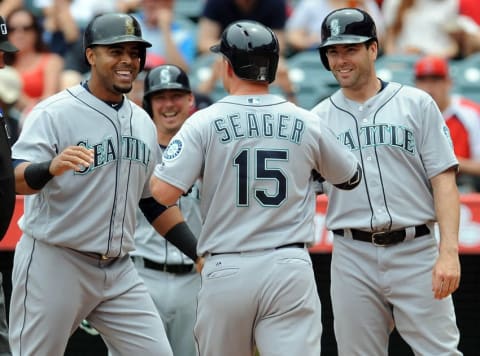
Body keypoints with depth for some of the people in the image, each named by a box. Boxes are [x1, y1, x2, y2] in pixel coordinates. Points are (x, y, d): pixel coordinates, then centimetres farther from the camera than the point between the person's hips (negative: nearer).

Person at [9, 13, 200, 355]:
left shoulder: (143, 122, 12)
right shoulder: (55, 112, -10)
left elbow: (155, 201, 21)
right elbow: (13, 181, -21)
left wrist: (201, 254, 12)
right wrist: (51, 167, -42)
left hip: (119, 271, 6)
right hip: (54, 264, -6)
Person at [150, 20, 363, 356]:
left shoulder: (205, 122, -3)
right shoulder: (307, 122, 5)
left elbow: (163, 192, -10)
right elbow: (351, 178, 21)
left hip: (226, 270, -1)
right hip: (290, 268, 1)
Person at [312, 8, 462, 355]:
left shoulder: (417, 104, 5)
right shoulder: (318, 118, 10)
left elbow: (444, 181, -1)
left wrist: (449, 252, -12)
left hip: (416, 250, -2)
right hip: (353, 258, 2)